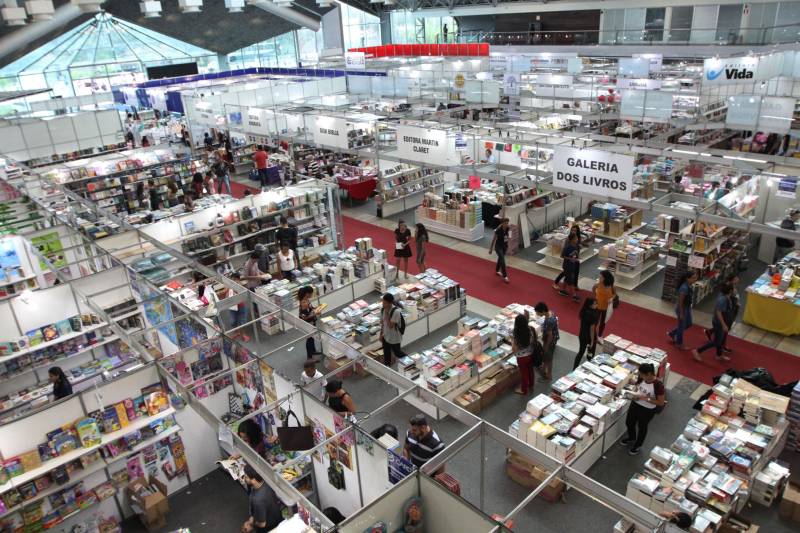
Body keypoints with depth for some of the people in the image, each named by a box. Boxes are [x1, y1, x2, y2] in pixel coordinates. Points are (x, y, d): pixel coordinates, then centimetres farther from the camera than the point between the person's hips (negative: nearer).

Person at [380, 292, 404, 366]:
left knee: (397, 353, 17)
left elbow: (390, 325, -31)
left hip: (394, 338, -6)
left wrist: (386, 313, -33)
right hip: (385, 336, 6)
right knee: (386, 355, 18)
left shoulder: (396, 311, -30)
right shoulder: (383, 309, -8)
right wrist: (381, 334, 9)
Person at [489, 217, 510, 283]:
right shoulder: (498, 230, -24)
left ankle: (497, 271, 46)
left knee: (500, 258, 23)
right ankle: (504, 276, -2)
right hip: (498, 247, -6)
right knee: (502, 261, -10)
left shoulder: (507, 229, -7)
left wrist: (507, 245, 17)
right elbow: (494, 239, -16)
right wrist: (491, 249, -12)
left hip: (504, 246, 6)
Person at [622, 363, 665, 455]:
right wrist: (635, 393, -11)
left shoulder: (658, 385, -30)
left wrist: (646, 398, -29)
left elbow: (661, 403, -22)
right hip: (635, 404, 6)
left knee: (642, 427, 19)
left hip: (647, 410, -6)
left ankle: (638, 446, 46)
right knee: (629, 422, 24)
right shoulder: (642, 378, -13)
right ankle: (631, 438, 55)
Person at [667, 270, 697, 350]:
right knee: (682, 326, 10)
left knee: (688, 324, 24)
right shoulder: (684, 288, -31)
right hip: (682, 309, -9)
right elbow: (680, 302, -25)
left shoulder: (688, 285, -4)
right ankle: (679, 343, 31)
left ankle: (672, 333, 41)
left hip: (687, 307, 9)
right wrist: (681, 314, -19)